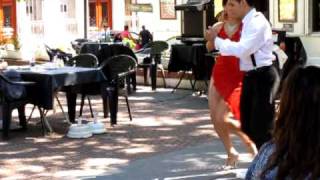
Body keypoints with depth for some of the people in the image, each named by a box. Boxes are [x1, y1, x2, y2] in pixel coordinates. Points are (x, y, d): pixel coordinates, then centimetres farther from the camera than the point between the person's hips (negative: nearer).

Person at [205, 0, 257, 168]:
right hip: (219, 73, 6)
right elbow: (209, 47, -9)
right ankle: (231, 153, 27)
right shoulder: (219, 26, 4)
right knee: (214, 118, 7)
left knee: (222, 119, -10)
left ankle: (250, 141, 17)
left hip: (236, 77, -6)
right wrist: (221, 23, -16)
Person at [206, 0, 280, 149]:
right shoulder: (247, 22, 12)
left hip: (263, 77, -10)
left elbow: (242, 50, -26)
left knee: (261, 127, -6)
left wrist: (216, 40, -17)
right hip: (250, 76, 10)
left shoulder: (257, 22, -17)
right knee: (247, 125, 16)